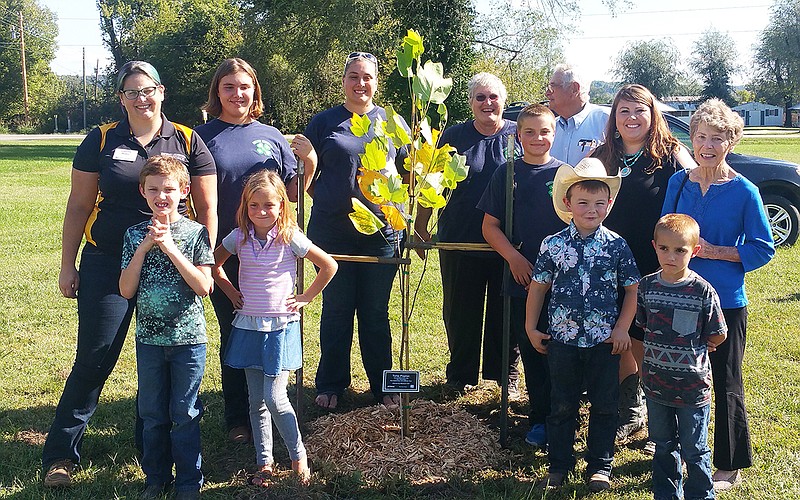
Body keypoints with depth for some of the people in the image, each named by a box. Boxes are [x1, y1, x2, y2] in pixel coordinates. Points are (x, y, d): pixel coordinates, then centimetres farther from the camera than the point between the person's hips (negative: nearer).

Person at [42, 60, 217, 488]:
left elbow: (207, 209, 4)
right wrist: (67, 265, 4)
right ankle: (61, 453, 9)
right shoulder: (101, 141, 3)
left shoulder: (187, 142, 2)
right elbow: (79, 205, 5)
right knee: (94, 357, -3)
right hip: (107, 264, 0)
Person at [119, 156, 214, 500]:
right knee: (152, 414, 13)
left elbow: (204, 286, -15)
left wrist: (169, 246, -18)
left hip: (188, 339, -3)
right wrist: (145, 246, -14)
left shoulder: (195, 233, -5)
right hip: (149, 338, 3)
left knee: (185, 414, 6)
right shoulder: (135, 235, 1)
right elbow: (126, 290, -5)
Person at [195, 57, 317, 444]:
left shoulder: (271, 136, 9)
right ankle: (237, 419, 20)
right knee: (233, 332, 7)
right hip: (224, 254, -2)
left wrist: (309, 163, -6)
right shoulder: (203, 137, 1)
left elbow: (292, 194, 11)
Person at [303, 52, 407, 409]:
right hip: (333, 230, -1)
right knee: (336, 309, 8)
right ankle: (331, 384, 23)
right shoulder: (324, 122, 6)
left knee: (376, 312, 10)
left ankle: (382, 384, 23)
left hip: (381, 229, 1)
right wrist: (328, 199, -6)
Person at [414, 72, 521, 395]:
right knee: (460, 310, 9)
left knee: (505, 311, 8)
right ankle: (460, 374, 24)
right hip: (460, 240, 1)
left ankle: (507, 374, 24)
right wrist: (420, 226, 3)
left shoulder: (519, 135, 3)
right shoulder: (454, 136, 4)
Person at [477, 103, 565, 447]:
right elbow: (490, 226, 6)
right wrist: (514, 257, -7)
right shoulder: (507, 173, 5)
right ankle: (540, 418, 21)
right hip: (521, 277, 1)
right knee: (530, 350, 8)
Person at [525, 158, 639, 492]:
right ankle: (559, 464, 24)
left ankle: (600, 466, 24)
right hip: (562, 339, 0)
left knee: (603, 405, 10)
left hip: (605, 340, 0)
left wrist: (622, 328, -5)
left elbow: (632, 289, 2)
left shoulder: (617, 245, -4)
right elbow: (538, 286, 5)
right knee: (562, 405, 11)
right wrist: (531, 328, 5)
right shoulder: (553, 245, -4)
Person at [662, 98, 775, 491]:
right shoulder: (678, 182, 2)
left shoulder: (744, 191, -9)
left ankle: (730, 466, 20)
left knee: (726, 384, 6)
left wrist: (713, 251, -16)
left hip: (726, 301, -4)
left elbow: (763, 249, -7)